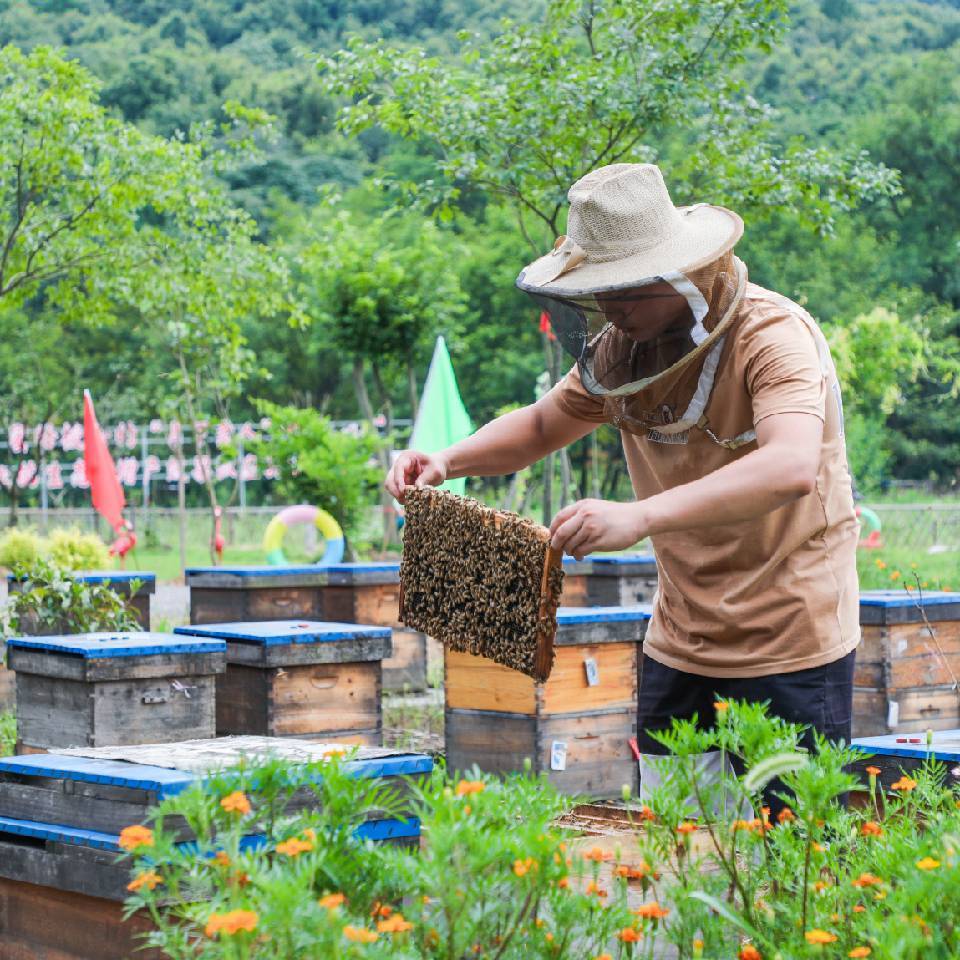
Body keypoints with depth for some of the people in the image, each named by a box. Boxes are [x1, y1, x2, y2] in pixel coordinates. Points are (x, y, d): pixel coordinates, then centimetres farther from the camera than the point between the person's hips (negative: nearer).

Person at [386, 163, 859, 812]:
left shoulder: (772, 334, -19)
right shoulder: (621, 346, 4)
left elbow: (792, 467, -37)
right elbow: (542, 425, 22)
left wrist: (639, 516, -47)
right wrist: (446, 461, 2)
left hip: (790, 644, -6)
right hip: (681, 645, 6)